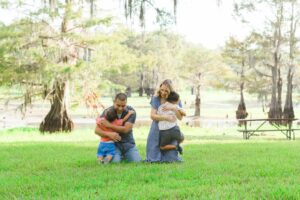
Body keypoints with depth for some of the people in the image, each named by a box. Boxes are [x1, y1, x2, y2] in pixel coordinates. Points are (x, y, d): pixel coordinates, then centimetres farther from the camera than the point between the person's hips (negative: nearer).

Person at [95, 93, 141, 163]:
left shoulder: (131, 111, -10)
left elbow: (126, 129, -19)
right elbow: (97, 130, -13)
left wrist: (109, 125, -24)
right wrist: (109, 134, -32)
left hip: (128, 143, 1)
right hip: (114, 143, -1)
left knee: (136, 161, -14)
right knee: (115, 161, -24)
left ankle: (124, 156, 20)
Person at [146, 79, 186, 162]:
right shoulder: (156, 99, -7)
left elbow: (180, 117, -7)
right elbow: (153, 116, -14)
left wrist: (174, 108, -24)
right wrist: (166, 117, -27)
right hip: (157, 130, -1)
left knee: (171, 159, -5)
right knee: (153, 160, -6)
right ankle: (154, 157, 26)